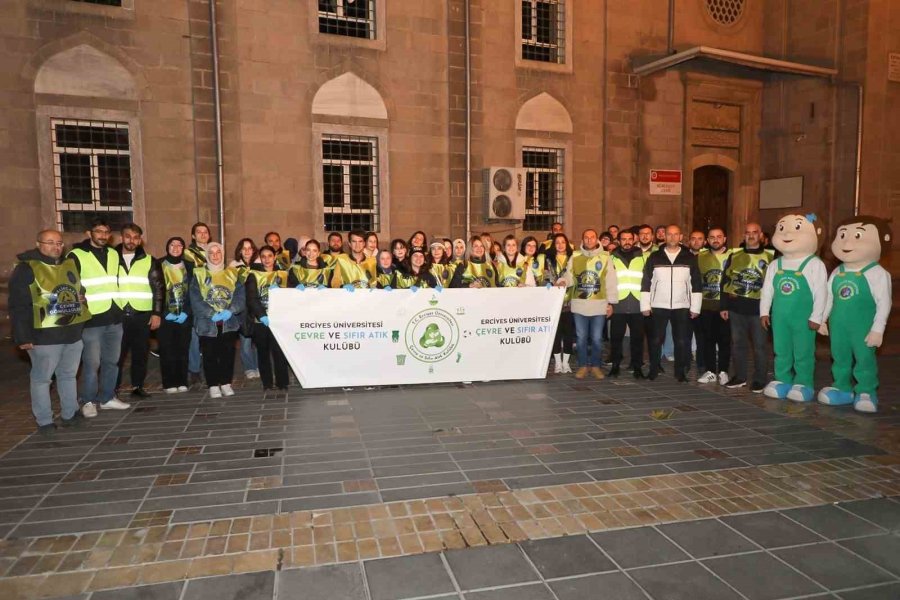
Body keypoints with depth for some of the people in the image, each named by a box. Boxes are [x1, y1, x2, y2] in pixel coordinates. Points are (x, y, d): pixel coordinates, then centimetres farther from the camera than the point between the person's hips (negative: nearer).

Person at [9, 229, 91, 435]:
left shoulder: (70, 264, 11)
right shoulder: (26, 268, -8)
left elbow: (82, 291, 26)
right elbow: (18, 306, -11)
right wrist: (23, 336, -15)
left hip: (74, 332, 6)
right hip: (45, 336, -6)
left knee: (69, 375, 16)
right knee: (41, 378, 5)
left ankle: (70, 414, 28)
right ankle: (44, 421, 14)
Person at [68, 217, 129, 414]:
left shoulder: (114, 254, 14)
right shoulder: (77, 256, -4)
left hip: (115, 318, 5)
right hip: (91, 320, -5)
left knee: (112, 361, 11)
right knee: (92, 363, -2)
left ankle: (108, 397, 23)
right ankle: (88, 401, 11)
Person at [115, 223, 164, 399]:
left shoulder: (149, 261, 6)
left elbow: (159, 288, 4)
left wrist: (157, 313, -3)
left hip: (142, 315, 0)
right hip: (117, 315, 0)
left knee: (140, 354, 6)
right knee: (116, 355, 2)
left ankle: (137, 386, 18)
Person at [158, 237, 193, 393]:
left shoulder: (189, 267, 8)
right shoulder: (159, 266, 2)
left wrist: (186, 312, -7)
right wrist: (165, 313, -10)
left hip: (184, 316, 2)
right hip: (165, 316, -1)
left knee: (183, 349, 2)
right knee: (167, 350, -2)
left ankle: (182, 382, 11)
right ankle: (169, 383, 6)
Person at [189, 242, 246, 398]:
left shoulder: (232, 274, 9)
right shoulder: (199, 274, 4)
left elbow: (240, 295, -1)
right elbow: (195, 299, -5)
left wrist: (230, 311, -17)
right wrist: (212, 314, -17)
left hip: (229, 322, 1)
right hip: (207, 323, -1)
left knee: (228, 353, 3)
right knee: (210, 354, 1)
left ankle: (226, 383, 14)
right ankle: (213, 385, 9)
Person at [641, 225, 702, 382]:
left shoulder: (690, 258, 4)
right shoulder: (654, 257, 3)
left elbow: (696, 284, 5)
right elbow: (646, 282, 3)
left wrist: (695, 307, 0)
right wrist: (645, 305, -2)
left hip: (682, 307, 0)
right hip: (658, 306, 0)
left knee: (682, 341, 4)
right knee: (656, 340, 4)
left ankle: (680, 372, 15)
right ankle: (653, 370, 16)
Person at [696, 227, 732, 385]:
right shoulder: (700, 257, 8)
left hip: (725, 305, -2)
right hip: (706, 305, 2)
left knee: (724, 339, 3)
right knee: (707, 339, 6)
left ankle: (723, 372, 12)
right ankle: (710, 371, 14)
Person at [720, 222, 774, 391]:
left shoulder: (769, 257, 2)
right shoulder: (734, 256, 8)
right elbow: (725, 282, 8)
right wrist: (723, 306, 4)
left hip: (758, 308, -2)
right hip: (736, 307, 3)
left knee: (759, 345, 3)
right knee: (737, 344, 9)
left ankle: (759, 379, 13)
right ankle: (739, 376, 21)